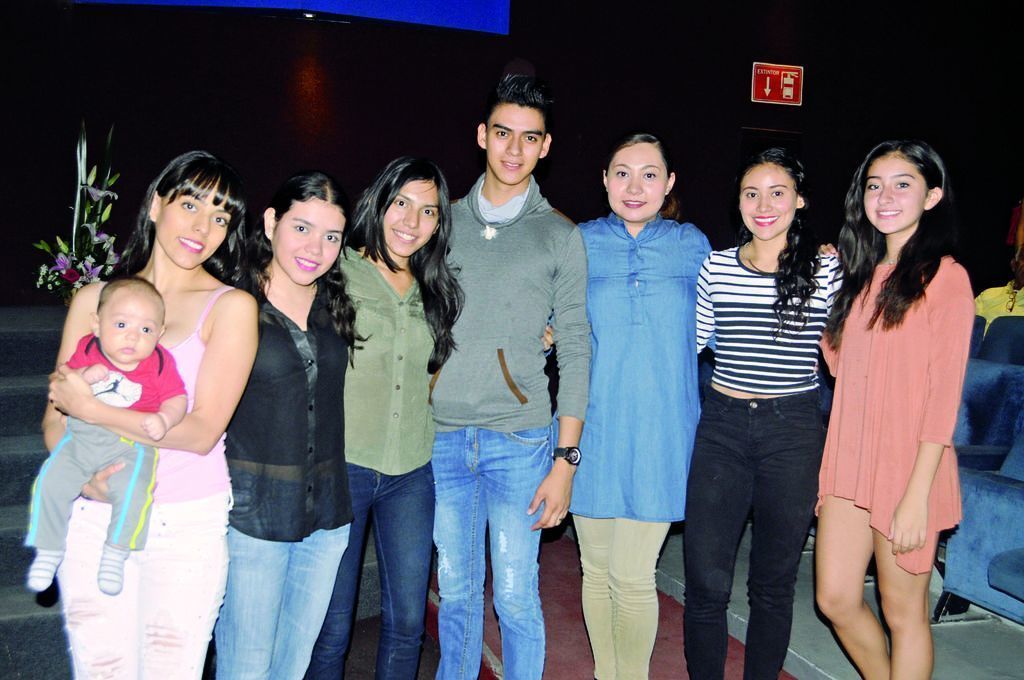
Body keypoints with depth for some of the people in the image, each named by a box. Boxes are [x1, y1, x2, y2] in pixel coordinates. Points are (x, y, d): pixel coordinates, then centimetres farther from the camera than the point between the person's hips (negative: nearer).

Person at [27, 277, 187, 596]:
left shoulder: (159, 363, -7)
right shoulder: (87, 349, 0)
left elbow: (177, 399, -7)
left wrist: (163, 419, -29)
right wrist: (84, 376, -17)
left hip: (131, 446, -3)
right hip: (80, 439, 3)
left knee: (132, 492, -26)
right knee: (49, 483, -9)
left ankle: (115, 554, -3)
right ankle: (49, 550, 13)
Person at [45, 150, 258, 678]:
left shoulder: (230, 306, -3)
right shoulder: (93, 298, 7)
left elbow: (201, 431, -11)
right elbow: (54, 420, 6)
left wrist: (90, 408, -10)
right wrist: (87, 478, -13)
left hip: (188, 523, -2)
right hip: (94, 520, 3)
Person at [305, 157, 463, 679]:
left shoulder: (435, 290, 11)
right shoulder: (338, 273, -3)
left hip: (412, 470, 4)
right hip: (341, 465, -4)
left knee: (407, 621, 10)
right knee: (332, 625, 5)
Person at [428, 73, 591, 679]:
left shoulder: (561, 236, 2)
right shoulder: (447, 221, 9)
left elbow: (575, 351, 1)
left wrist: (566, 459, -5)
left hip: (519, 440, -2)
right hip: (442, 437, 2)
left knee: (516, 596, 3)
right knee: (456, 592, 12)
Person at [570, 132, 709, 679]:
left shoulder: (691, 244, 5)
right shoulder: (580, 243, 5)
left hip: (658, 433, -1)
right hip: (592, 430, 1)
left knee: (631, 575, -2)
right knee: (596, 566, 12)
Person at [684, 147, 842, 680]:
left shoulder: (827, 270, 0)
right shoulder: (715, 267, 4)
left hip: (794, 431, -1)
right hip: (721, 426, 1)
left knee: (773, 582, 12)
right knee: (706, 581, 2)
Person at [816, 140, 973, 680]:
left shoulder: (945, 277, -8)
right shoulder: (862, 273, 13)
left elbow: (944, 395, -13)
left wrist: (917, 496, -17)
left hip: (907, 467, -6)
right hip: (849, 458, 6)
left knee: (903, 612, 7)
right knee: (836, 599, 10)